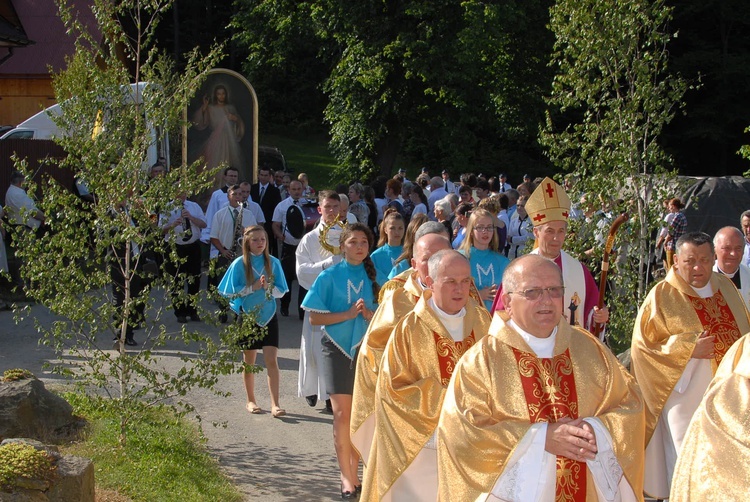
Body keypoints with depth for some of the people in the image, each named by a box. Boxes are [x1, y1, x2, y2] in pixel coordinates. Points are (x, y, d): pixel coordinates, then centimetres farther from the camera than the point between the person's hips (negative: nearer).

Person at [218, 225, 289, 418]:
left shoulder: (273, 262, 0)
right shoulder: (239, 264, -4)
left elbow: (281, 291, 1)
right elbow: (232, 292, -6)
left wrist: (268, 287, -18)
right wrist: (253, 287, -17)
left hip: (269, 316, 1)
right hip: (248, 317, 0)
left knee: (272, 361, -8)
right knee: (249, 362, 11)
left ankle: (275, 404, -9)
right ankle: (250, 401, 25)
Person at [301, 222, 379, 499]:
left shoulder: (374, 277, 5)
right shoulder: (330, 276, -2)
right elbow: (315, 317, -6)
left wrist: (370, 314, -13)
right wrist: (348, 314, -17)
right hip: (338, 348, -2)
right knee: (342, 414, -3)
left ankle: (355, 472, 19)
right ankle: (346, 475, 7)